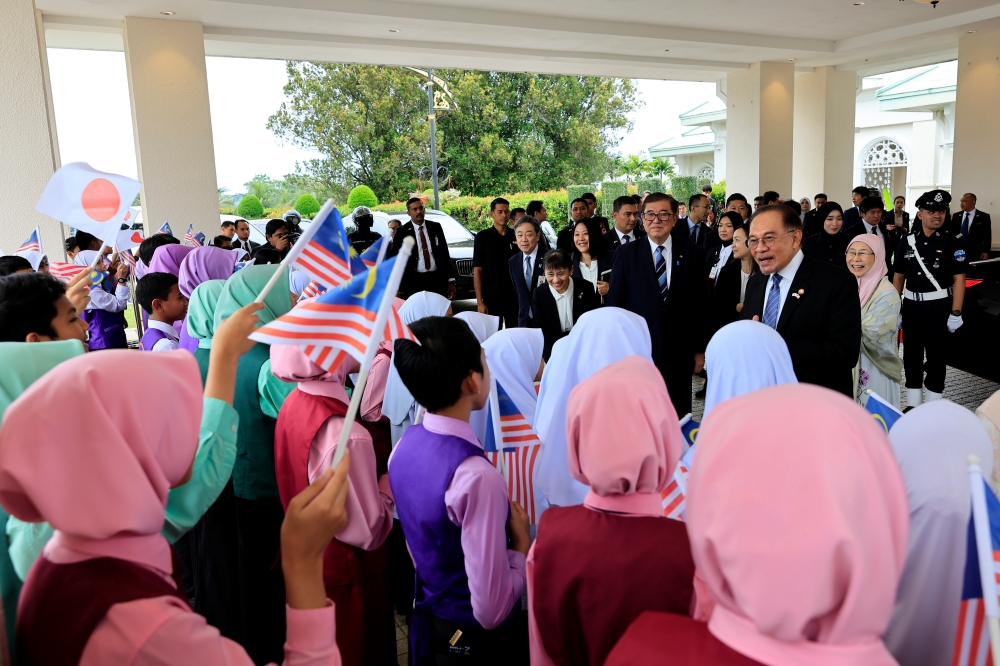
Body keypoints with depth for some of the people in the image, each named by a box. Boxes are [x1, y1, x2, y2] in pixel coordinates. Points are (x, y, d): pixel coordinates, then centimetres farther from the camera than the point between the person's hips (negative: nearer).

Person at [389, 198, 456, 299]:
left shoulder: (435, 227, 9)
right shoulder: (402, 233, 0)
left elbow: (445, 254, 12)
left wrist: (451, 281, 7)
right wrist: (398, 289, -5)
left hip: (437, 280, 2)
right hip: (413, 282, -2)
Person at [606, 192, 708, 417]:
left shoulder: (692, 254, 3)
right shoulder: (626, 254, 0)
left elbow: (700, 304, 4)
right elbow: (614, 303, 0)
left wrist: (700, 349, 5)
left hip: (679, 351, 1)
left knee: (678, 416, 8)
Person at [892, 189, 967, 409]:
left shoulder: (953, 243, -4)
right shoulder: (907, 242, 4)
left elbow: (959, 279, -8)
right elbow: (898, 277, 8)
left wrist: (956, 313, -14)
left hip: (939, 307, -3)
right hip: (911, 305, 3)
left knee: (936, 357, 5)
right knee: (911, 356, 9)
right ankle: (912, 405, 20)